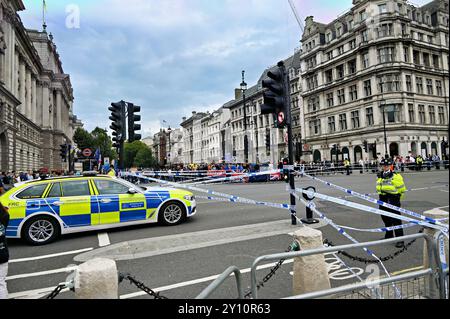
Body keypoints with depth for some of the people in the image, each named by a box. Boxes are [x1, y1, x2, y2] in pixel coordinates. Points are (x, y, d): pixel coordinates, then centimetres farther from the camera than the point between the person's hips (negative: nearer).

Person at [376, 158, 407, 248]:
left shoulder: (396, 176, -11)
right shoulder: (380, 176, 10)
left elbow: (402, 189, -6)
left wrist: (396, 198, 0)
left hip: (393, 201, -7)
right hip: (383, 200, 7)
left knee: (396, 220, -7)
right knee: (385, 218, 18)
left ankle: (400, 240, -1)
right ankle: (389, 235, 35)